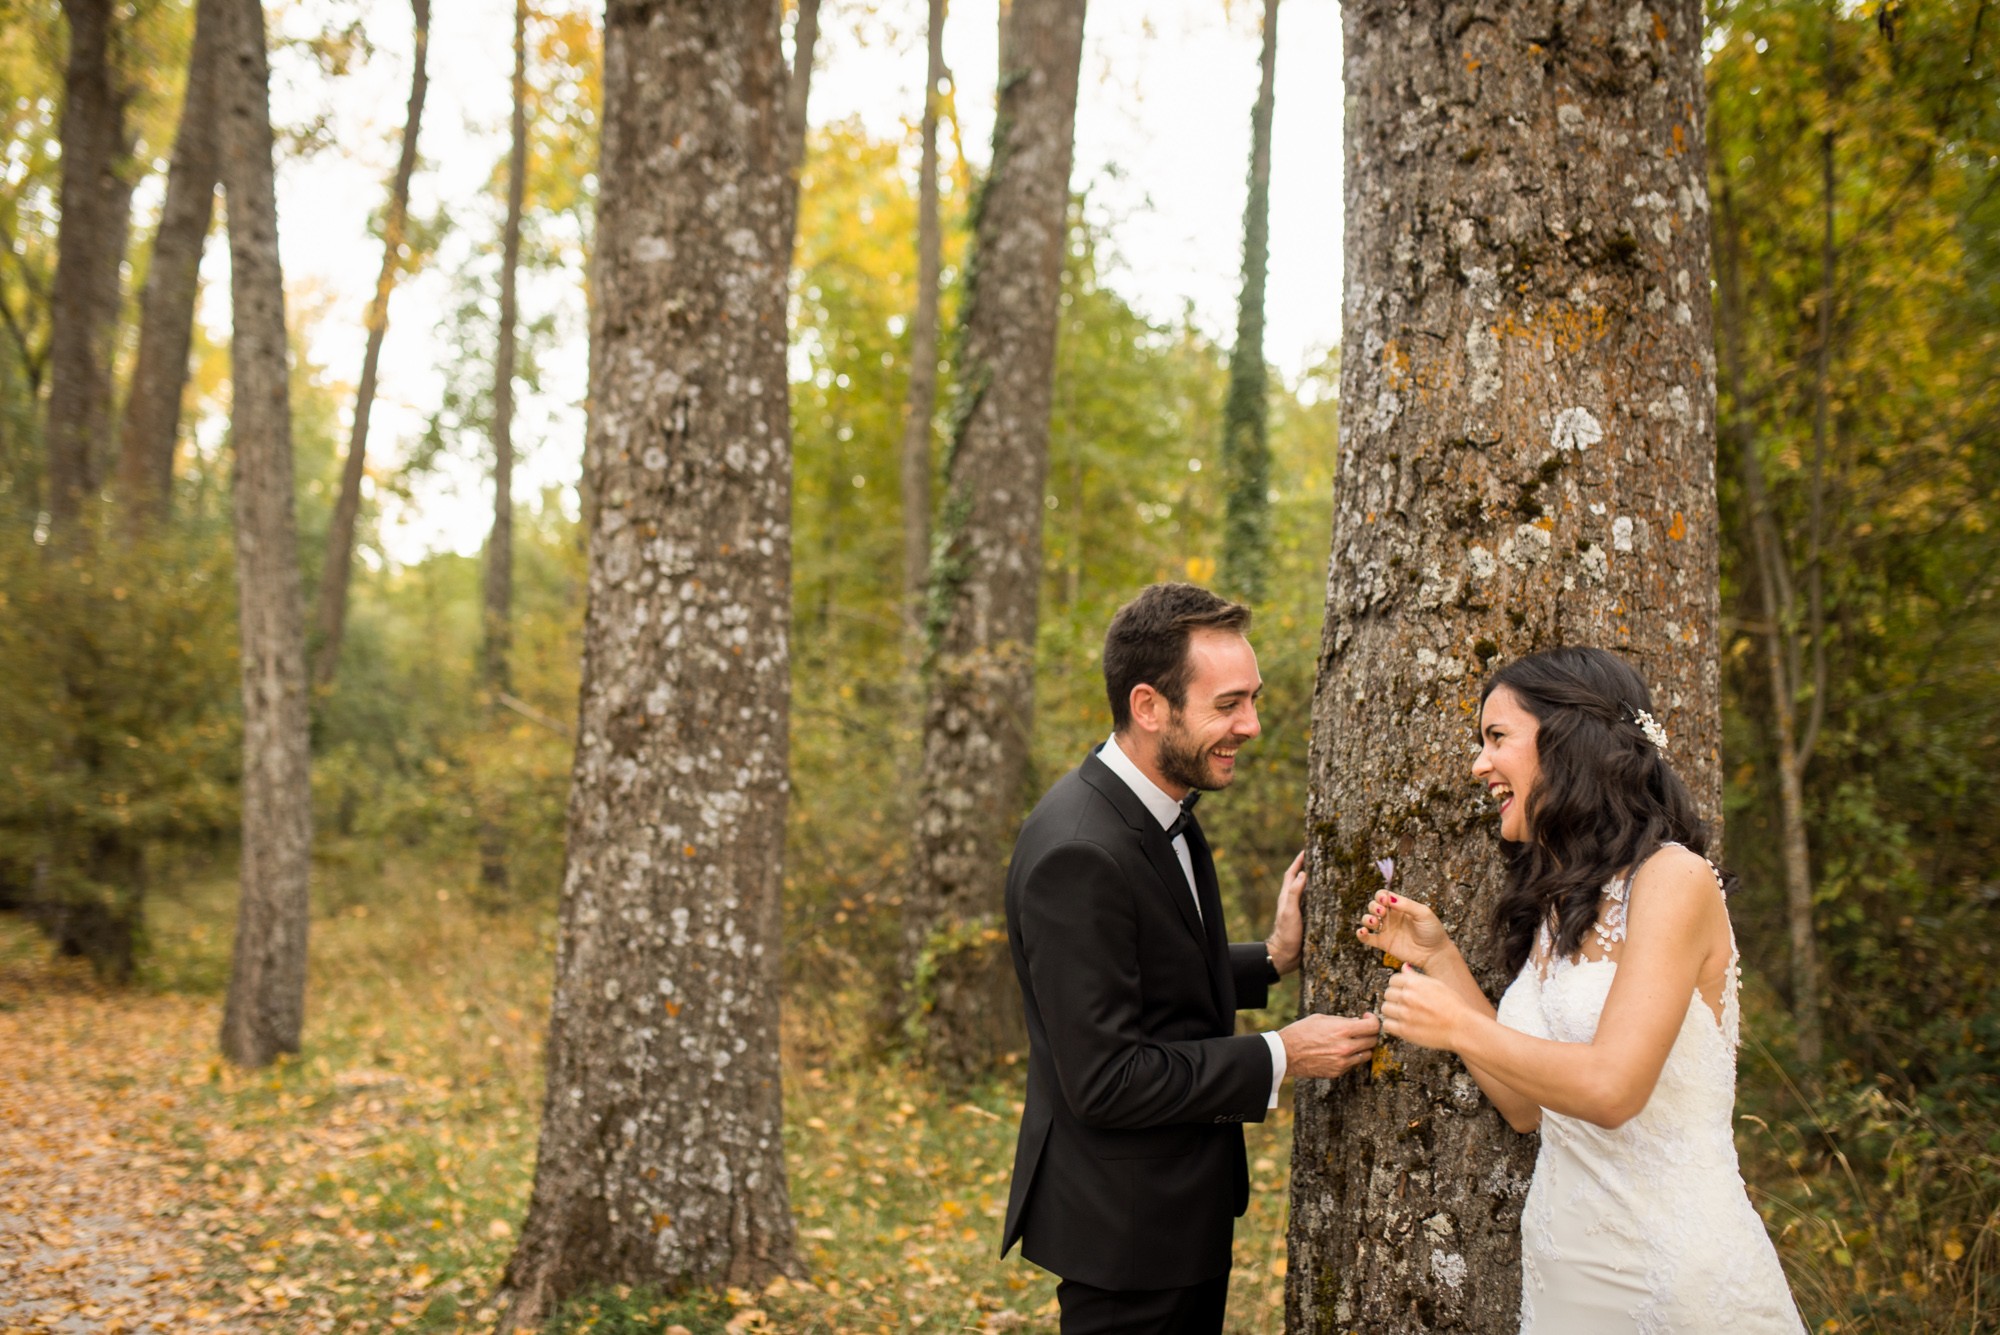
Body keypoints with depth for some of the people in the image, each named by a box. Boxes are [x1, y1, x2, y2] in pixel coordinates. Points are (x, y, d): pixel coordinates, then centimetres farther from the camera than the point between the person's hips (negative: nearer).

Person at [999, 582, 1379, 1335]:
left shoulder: (1162, 810, 5)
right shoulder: (1079, 854, -26)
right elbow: (1103, 1078, -26)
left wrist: (1272, 960, 1)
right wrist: (1279, 1059, -20)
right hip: (1124, 1226, -9)